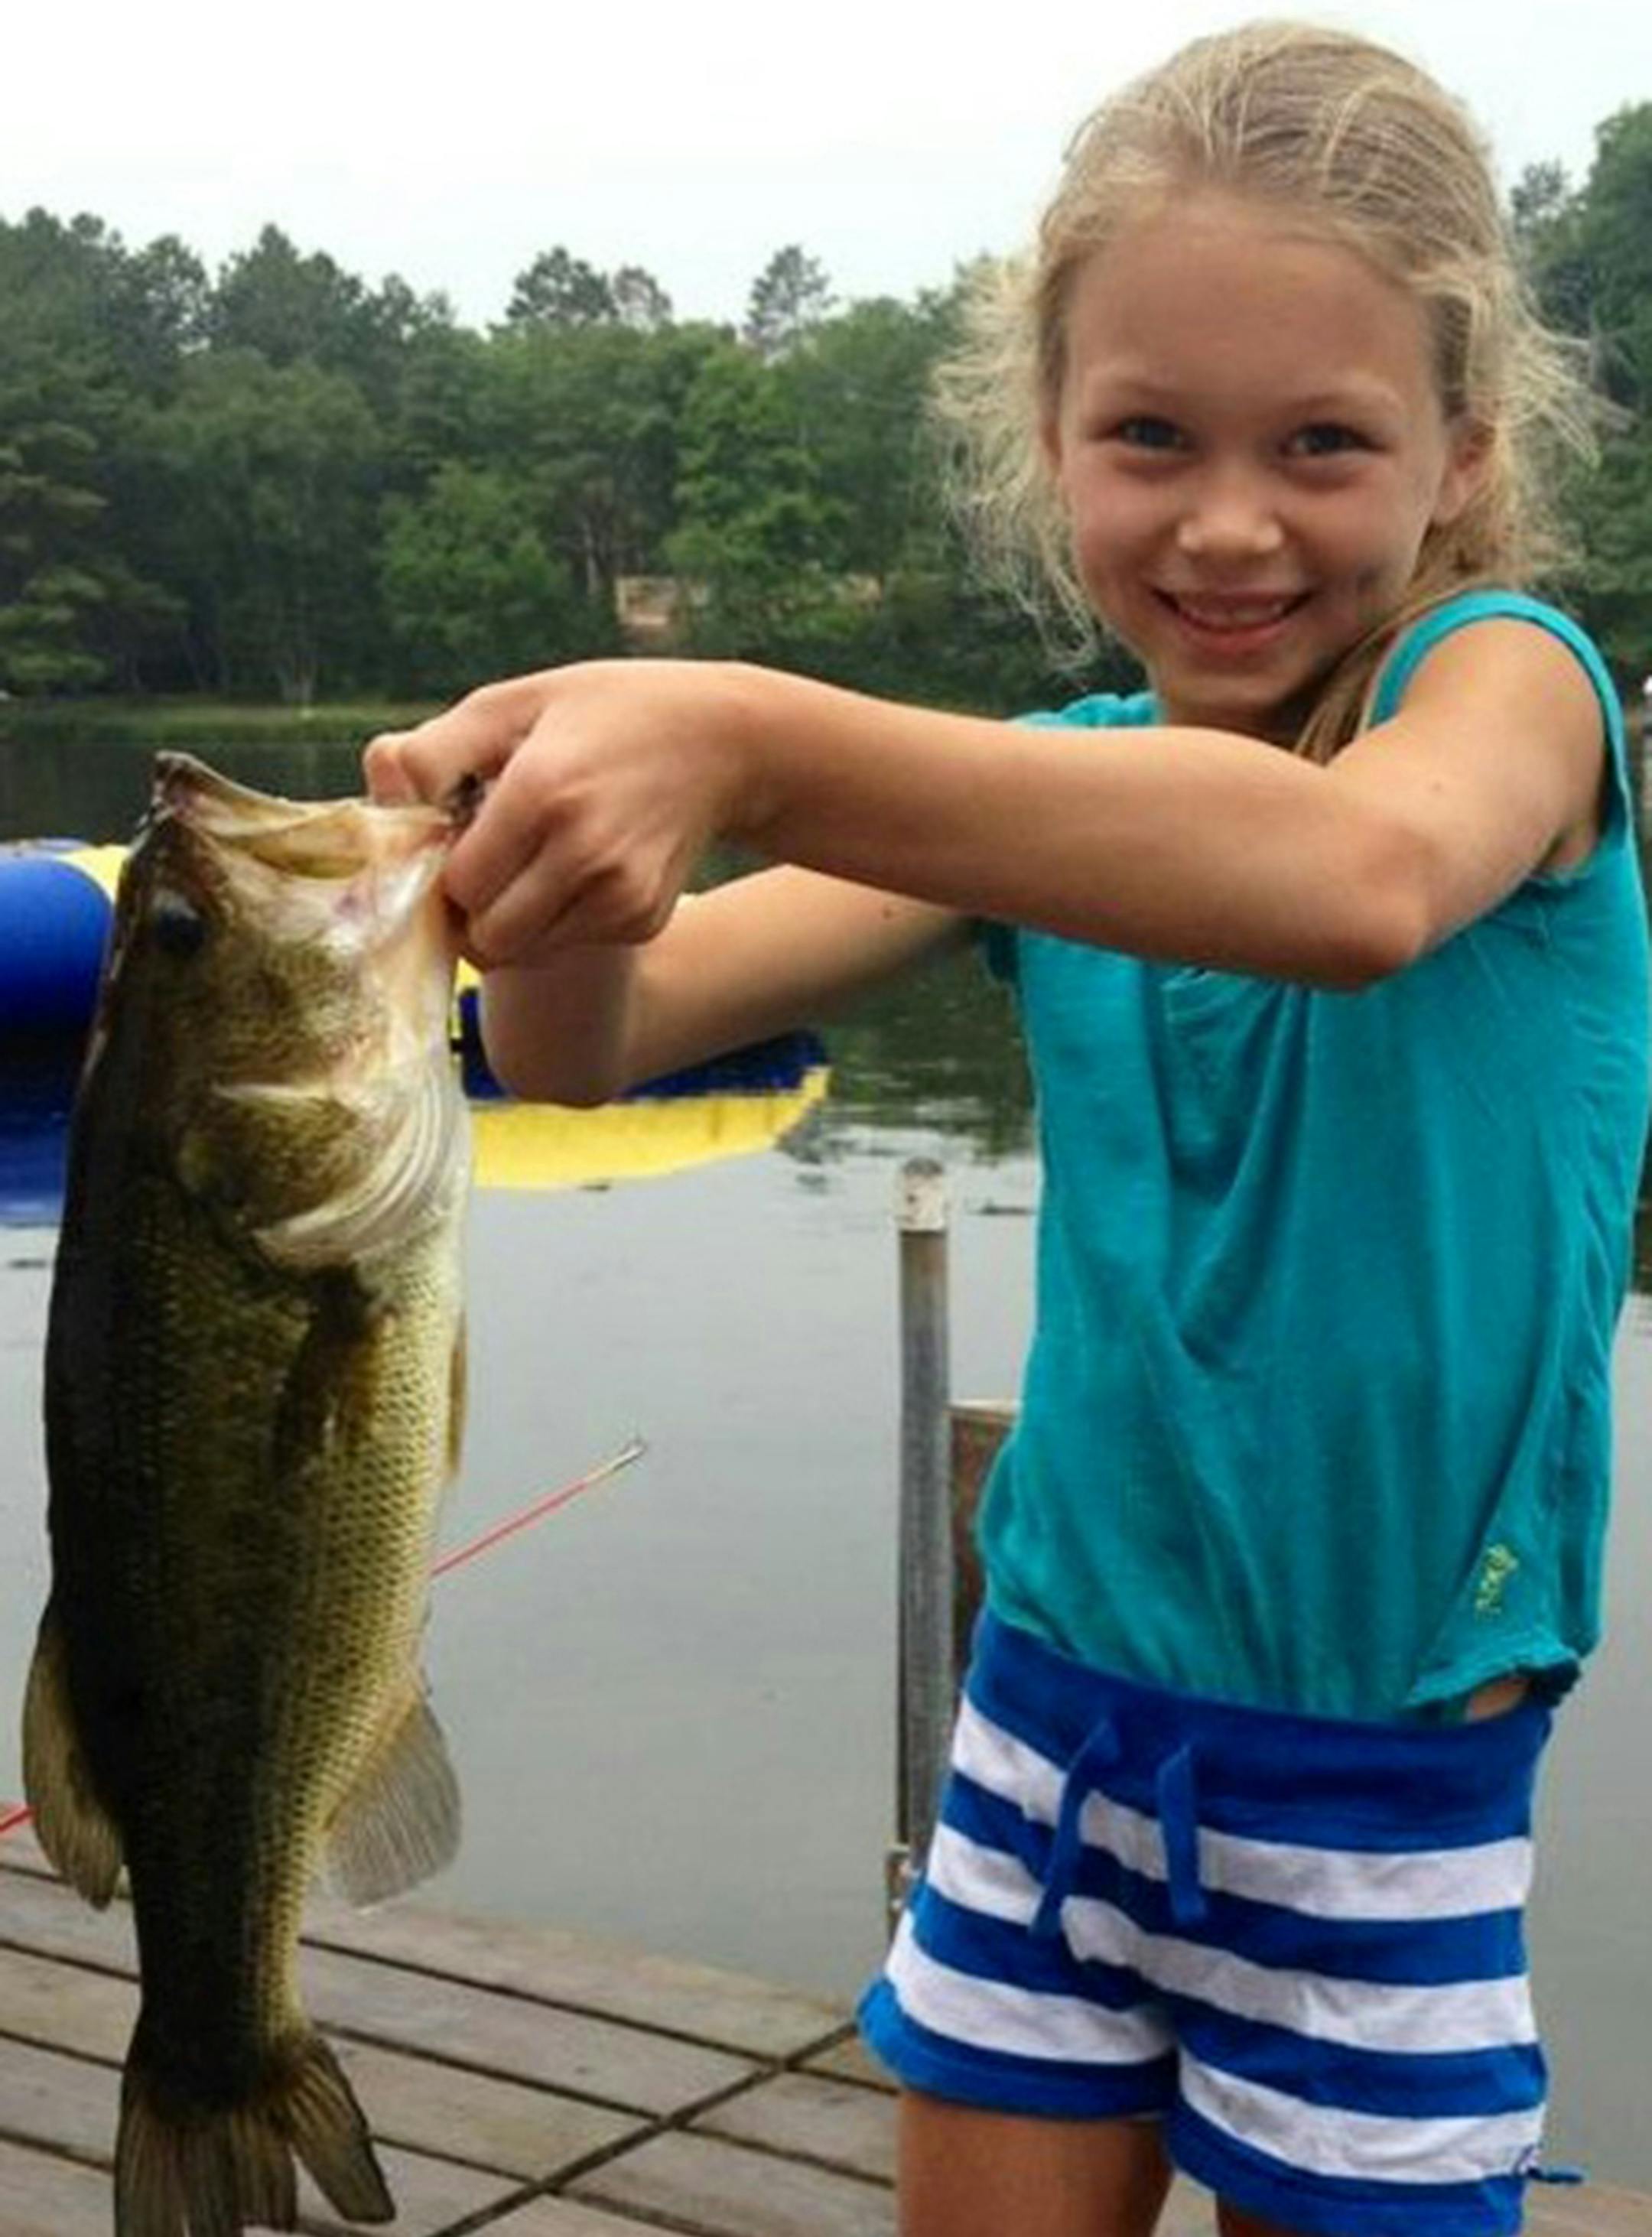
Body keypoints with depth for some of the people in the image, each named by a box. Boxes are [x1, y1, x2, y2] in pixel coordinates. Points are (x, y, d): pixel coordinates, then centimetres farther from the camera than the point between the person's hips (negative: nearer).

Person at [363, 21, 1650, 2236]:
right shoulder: (1050, 788, 1)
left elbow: (1361, 877, -39)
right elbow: (593, 1041, -8)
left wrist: (753, 746, -48)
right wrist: (552, 878, -32)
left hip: (1387, 1751, -4)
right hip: (1065, 1675, 4)